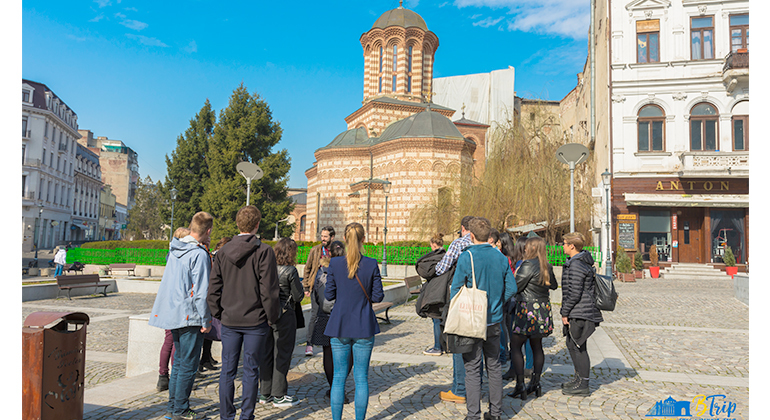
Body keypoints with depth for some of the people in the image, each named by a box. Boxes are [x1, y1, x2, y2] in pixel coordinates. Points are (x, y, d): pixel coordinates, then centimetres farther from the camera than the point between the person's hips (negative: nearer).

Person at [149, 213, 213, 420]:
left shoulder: (174, 250, 9)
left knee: (179, 362, 18)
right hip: (190, 317, -8)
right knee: (188, 366, 2)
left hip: (174, 315, 9)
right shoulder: (199, 254, -18)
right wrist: (206, 321, -12)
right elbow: (201, 292, -20)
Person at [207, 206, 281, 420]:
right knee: (251, 371, 6)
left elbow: (213, 289, 4)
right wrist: (272, 317, -1)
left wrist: (219, 314, 13)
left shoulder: (223, 252, 2)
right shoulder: (264, 252, -11)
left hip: (229, 320, 4)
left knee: (227, 370, 12)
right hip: (255, 320, -4)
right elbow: (269, 290, -12)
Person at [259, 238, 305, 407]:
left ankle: (265, 393, 25)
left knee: (266, 353, 14)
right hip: (284, 315, -5)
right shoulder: (290, 271, -14)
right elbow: (298, 296, -9)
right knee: (282, 354, 4)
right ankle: (279, 396, 11)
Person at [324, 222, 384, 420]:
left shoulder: (335, 263, -8)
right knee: (361, 378, 9)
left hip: (340, 326, 1)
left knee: (339, 377, 10)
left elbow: (329, 295, -3)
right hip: (364, 327, 0)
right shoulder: (371, 264, -8)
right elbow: (378, 296, -5)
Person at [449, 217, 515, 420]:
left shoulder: (466, 257, -13)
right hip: (494, 320, 5)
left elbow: (455, 289, -10)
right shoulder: (500, 257, 2)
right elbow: (511, 288, 5)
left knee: (472, 369, 3)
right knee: (494, 366, 15)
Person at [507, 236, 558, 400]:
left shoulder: (528, 264, -16)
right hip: (543, 309, 8)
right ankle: (535, 383, 21)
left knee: (515, 347, 1)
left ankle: (520, 386, -1)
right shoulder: (547, 266, 7)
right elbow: (554, 286, 23)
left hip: (527, 310, -8)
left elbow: (516, 286, -17)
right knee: (537, 346, 15)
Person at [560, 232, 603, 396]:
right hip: (578, 313, 11)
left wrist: (565, 313, -14)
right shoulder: (584, 262, 14)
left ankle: (583, 385, 7)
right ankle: (579, 378, 29)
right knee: (572, 345, 18)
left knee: (578, 347, -2)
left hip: (579, 314, -11)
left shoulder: (576, 265, -19)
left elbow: (575, 293, -22)